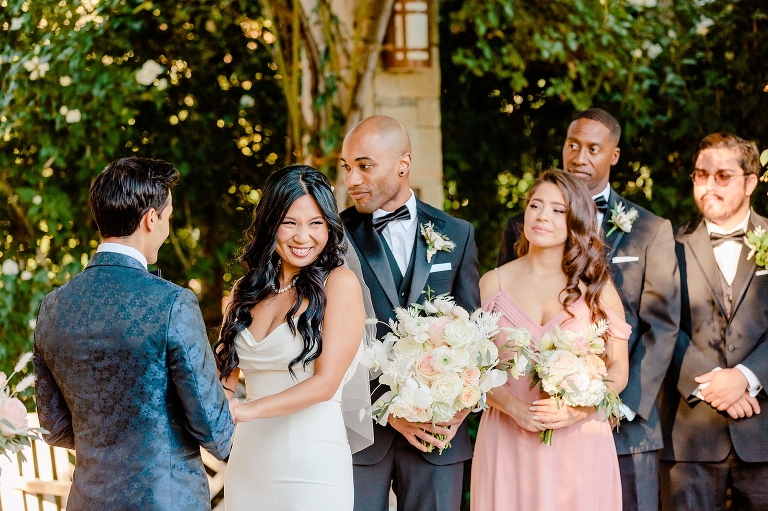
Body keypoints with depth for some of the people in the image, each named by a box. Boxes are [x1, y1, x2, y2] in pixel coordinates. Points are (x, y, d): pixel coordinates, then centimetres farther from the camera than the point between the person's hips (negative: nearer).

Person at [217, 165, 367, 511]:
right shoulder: (246, 291, 9)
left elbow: (325, 383, -13)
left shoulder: (339, 283, -6)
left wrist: (246, 411, -23)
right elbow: (226, 376, 8)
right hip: (248, 460, 5)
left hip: (313, 463, -4)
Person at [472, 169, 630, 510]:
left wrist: (578, 411, -15)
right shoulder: (495, 283, 4)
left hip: (580, 442, 0)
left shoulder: (597, 286, 3)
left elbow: (618, 369, 2)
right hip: (508, 441, 0)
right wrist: (517, 410, -16)